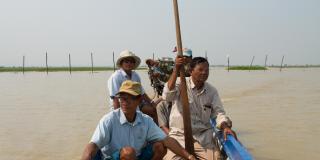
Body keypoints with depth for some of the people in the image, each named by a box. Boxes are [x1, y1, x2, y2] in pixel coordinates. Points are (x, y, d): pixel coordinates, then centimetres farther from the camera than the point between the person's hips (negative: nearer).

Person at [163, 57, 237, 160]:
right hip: (179, 135, -3)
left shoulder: (212, 91, 6)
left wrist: (225, 127, -17)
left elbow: (218, 112, 4)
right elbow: (167, 96, -24)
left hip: (203, 136, 3)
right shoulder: (181, 84, -5)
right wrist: (176, 70, -31)